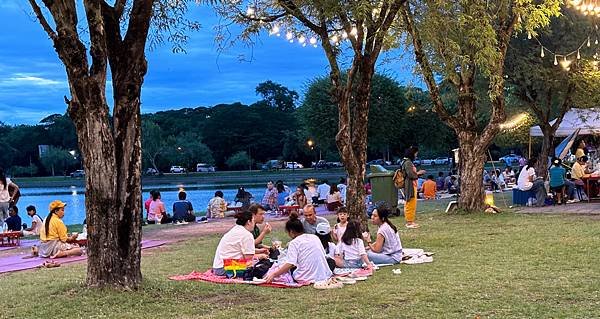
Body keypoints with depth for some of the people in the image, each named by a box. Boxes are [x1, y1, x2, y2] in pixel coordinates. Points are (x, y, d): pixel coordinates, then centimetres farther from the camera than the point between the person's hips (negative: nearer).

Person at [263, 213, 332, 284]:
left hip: (307, 279, -2)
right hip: (324, 277, 2)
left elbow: (290, 264, -20)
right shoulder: (315, 237, 9)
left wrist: (274, 274, -18)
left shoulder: (294, 243, -8)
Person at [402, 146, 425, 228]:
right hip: (410, 187, -11)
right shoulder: (408, 163, -15)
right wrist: (418, 173, -6)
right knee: (410, 204, -7)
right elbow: (410, 175, -20)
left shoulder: (409, 162, 17)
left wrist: (418, 173, 10)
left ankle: (411, 221, 20)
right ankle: (409, 222, -4)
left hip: (412, 186, 11)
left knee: (412, 205, 14)